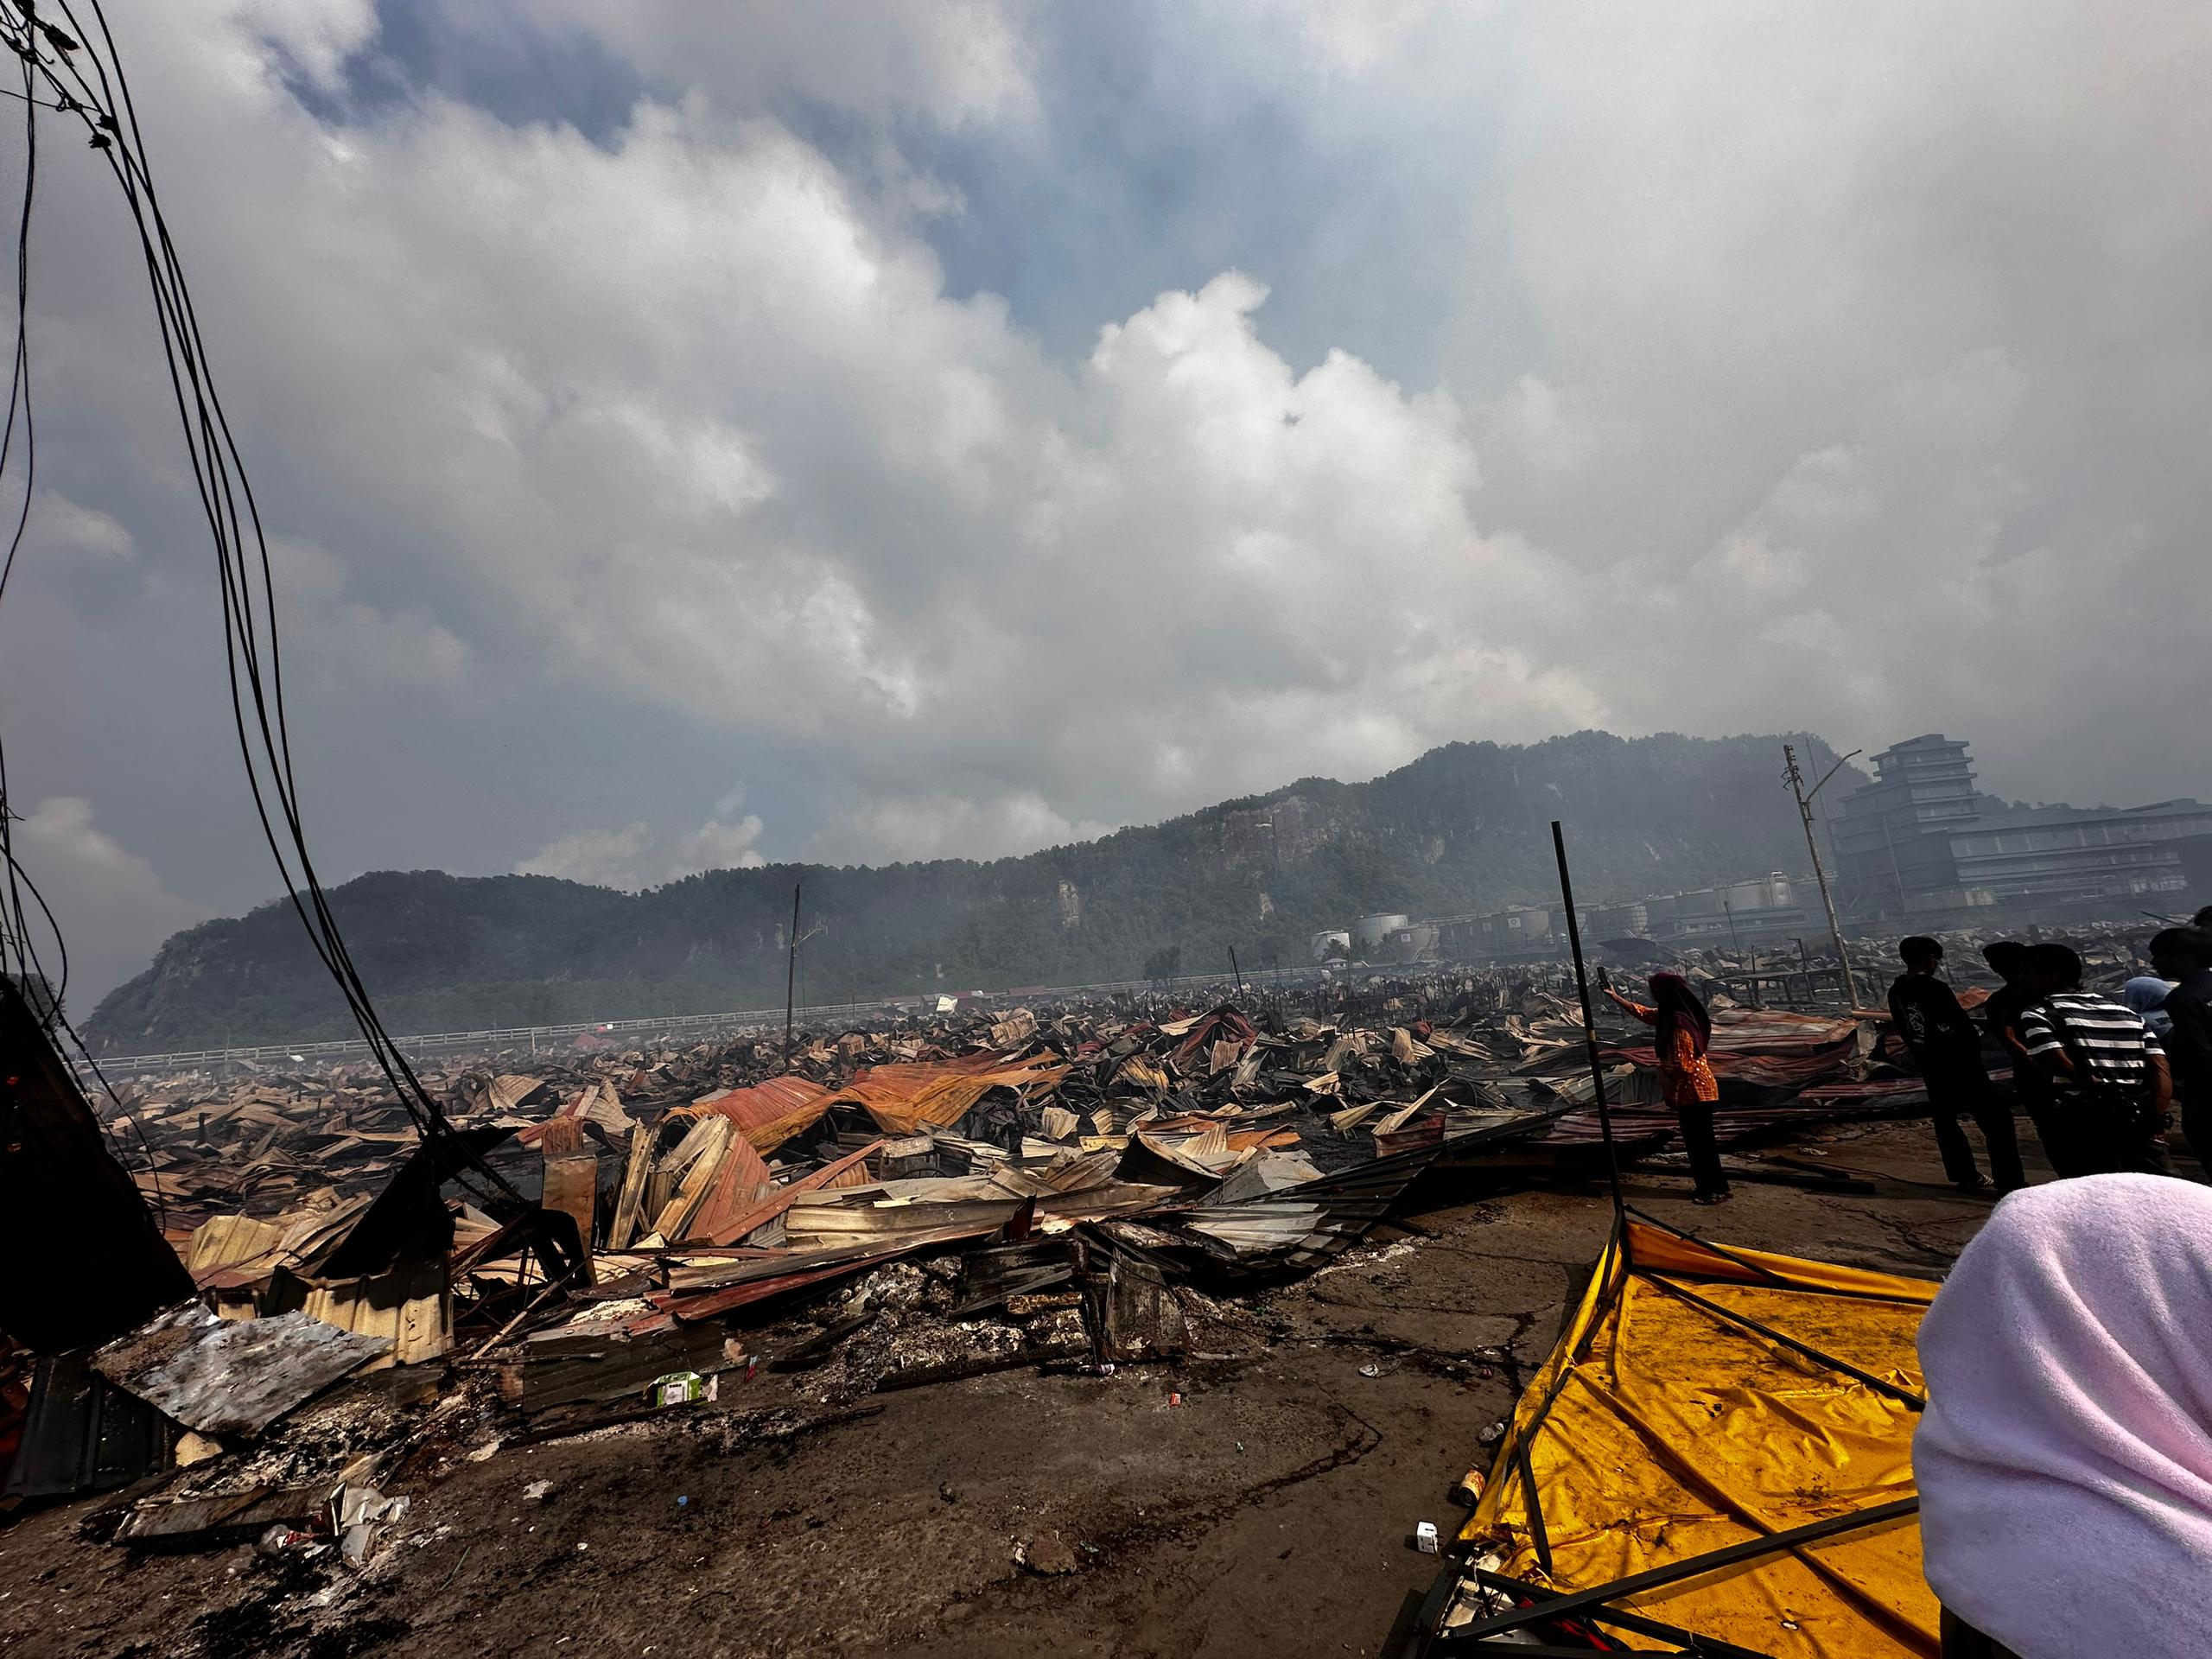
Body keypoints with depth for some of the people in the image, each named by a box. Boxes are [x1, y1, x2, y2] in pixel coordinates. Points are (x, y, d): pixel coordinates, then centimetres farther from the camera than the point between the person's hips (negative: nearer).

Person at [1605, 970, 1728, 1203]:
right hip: (1691, 1090, 10)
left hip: (1694, 1091, -10)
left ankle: (1717, 1190, 11)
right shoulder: (1670, 1015, 6)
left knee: (1701, 1141, 1)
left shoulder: (1679, 1023, -24)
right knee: (1695, 1140, 16)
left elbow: (1682, 1065, -25)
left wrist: (1664, 1072, -10)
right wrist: (1615, 997, 27)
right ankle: (1707, 1187, 25)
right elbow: (1643, 1012, 23)